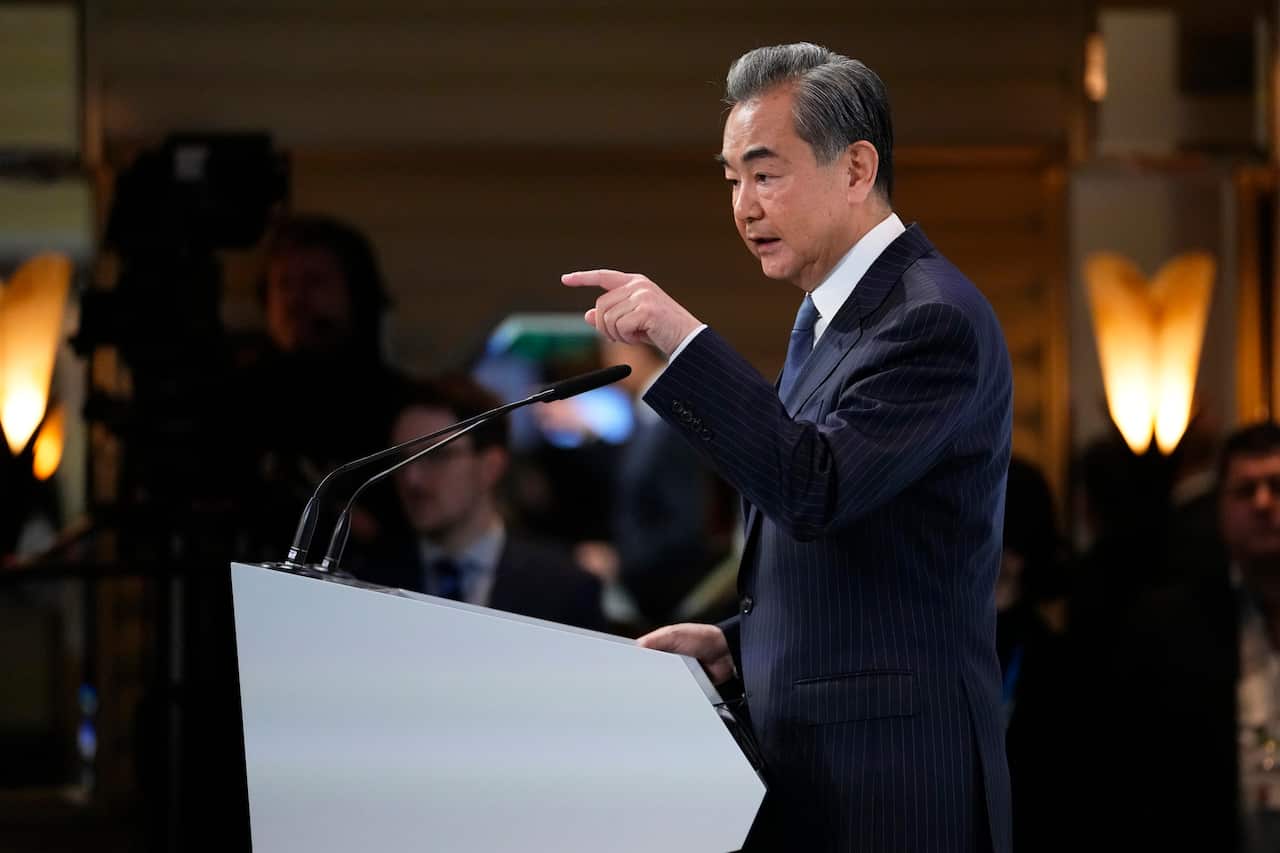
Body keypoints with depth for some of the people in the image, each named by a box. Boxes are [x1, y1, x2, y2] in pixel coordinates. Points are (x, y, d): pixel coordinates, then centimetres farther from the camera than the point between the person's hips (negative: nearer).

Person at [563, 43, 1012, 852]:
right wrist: (737, 642, 11)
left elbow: (817, 493, -25)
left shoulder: (933, 317, -14)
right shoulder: (834, 315, 16)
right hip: (809, 759, 9)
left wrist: (686, 341, -26)